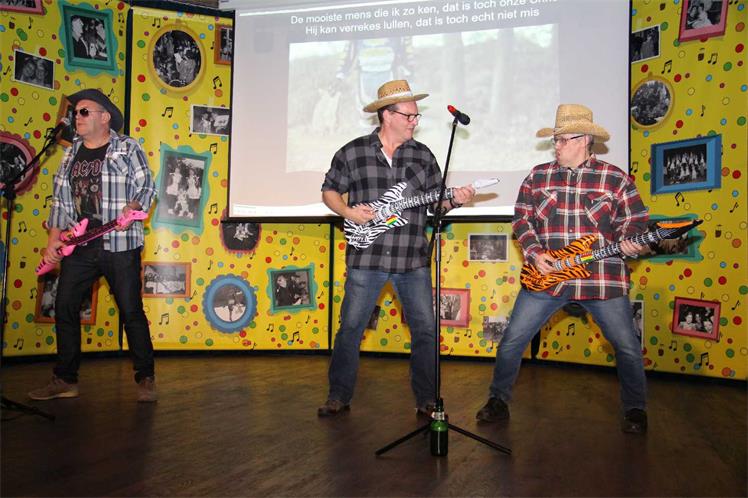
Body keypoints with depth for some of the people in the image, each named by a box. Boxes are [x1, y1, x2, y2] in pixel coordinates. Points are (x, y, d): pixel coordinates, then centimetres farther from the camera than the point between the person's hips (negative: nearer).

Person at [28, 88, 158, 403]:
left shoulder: (127, 148, 1)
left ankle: (145, 379, 9)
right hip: (78, 247, 5)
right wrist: (53, 239, 8)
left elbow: (147, 187, -3)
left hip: (120, 245, -5)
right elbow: (60, 200, 16)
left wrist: (131, 208, -22)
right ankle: (65, 380, 17)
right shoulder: (71, 155, 15)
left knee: (131, 311, -2)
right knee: (64, 308, 4)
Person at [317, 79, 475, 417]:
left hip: (413, 259, 2)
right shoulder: (352, 153, 2)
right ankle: (339, 396, 20)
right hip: (366, 257, -2)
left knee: (425, 329, 3)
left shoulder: (423, 156, 9)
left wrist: (454, 199, -9)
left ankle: (426, 399, 18)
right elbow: (329, 191, 10)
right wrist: (348, 212, -8)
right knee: (350, 327, 4)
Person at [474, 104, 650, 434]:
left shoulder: (615, 179, 1)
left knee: (627, 347, 6)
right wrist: (534, 253, -7)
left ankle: (635, 409, 29)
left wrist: (629, 242, -16)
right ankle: (498, 400, 20)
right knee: (512, 341, 1)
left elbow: (635, 220, 5)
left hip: (602, 280, -1)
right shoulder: (538, 177, 6)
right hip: (545, 277, 2)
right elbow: (521, 219, 7)